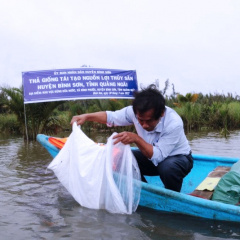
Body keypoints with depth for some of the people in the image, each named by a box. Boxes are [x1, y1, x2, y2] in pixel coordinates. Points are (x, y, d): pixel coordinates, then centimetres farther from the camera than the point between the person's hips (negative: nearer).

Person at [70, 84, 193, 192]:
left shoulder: (174, 123, -35)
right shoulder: (135, 112, -21)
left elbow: (157, 157, -36)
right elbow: (111, 117, -5)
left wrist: (136, 139, -44)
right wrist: (86, 116, -19)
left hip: (179, 157, -5)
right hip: (153, 154, 5)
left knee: (167, 167, -39)